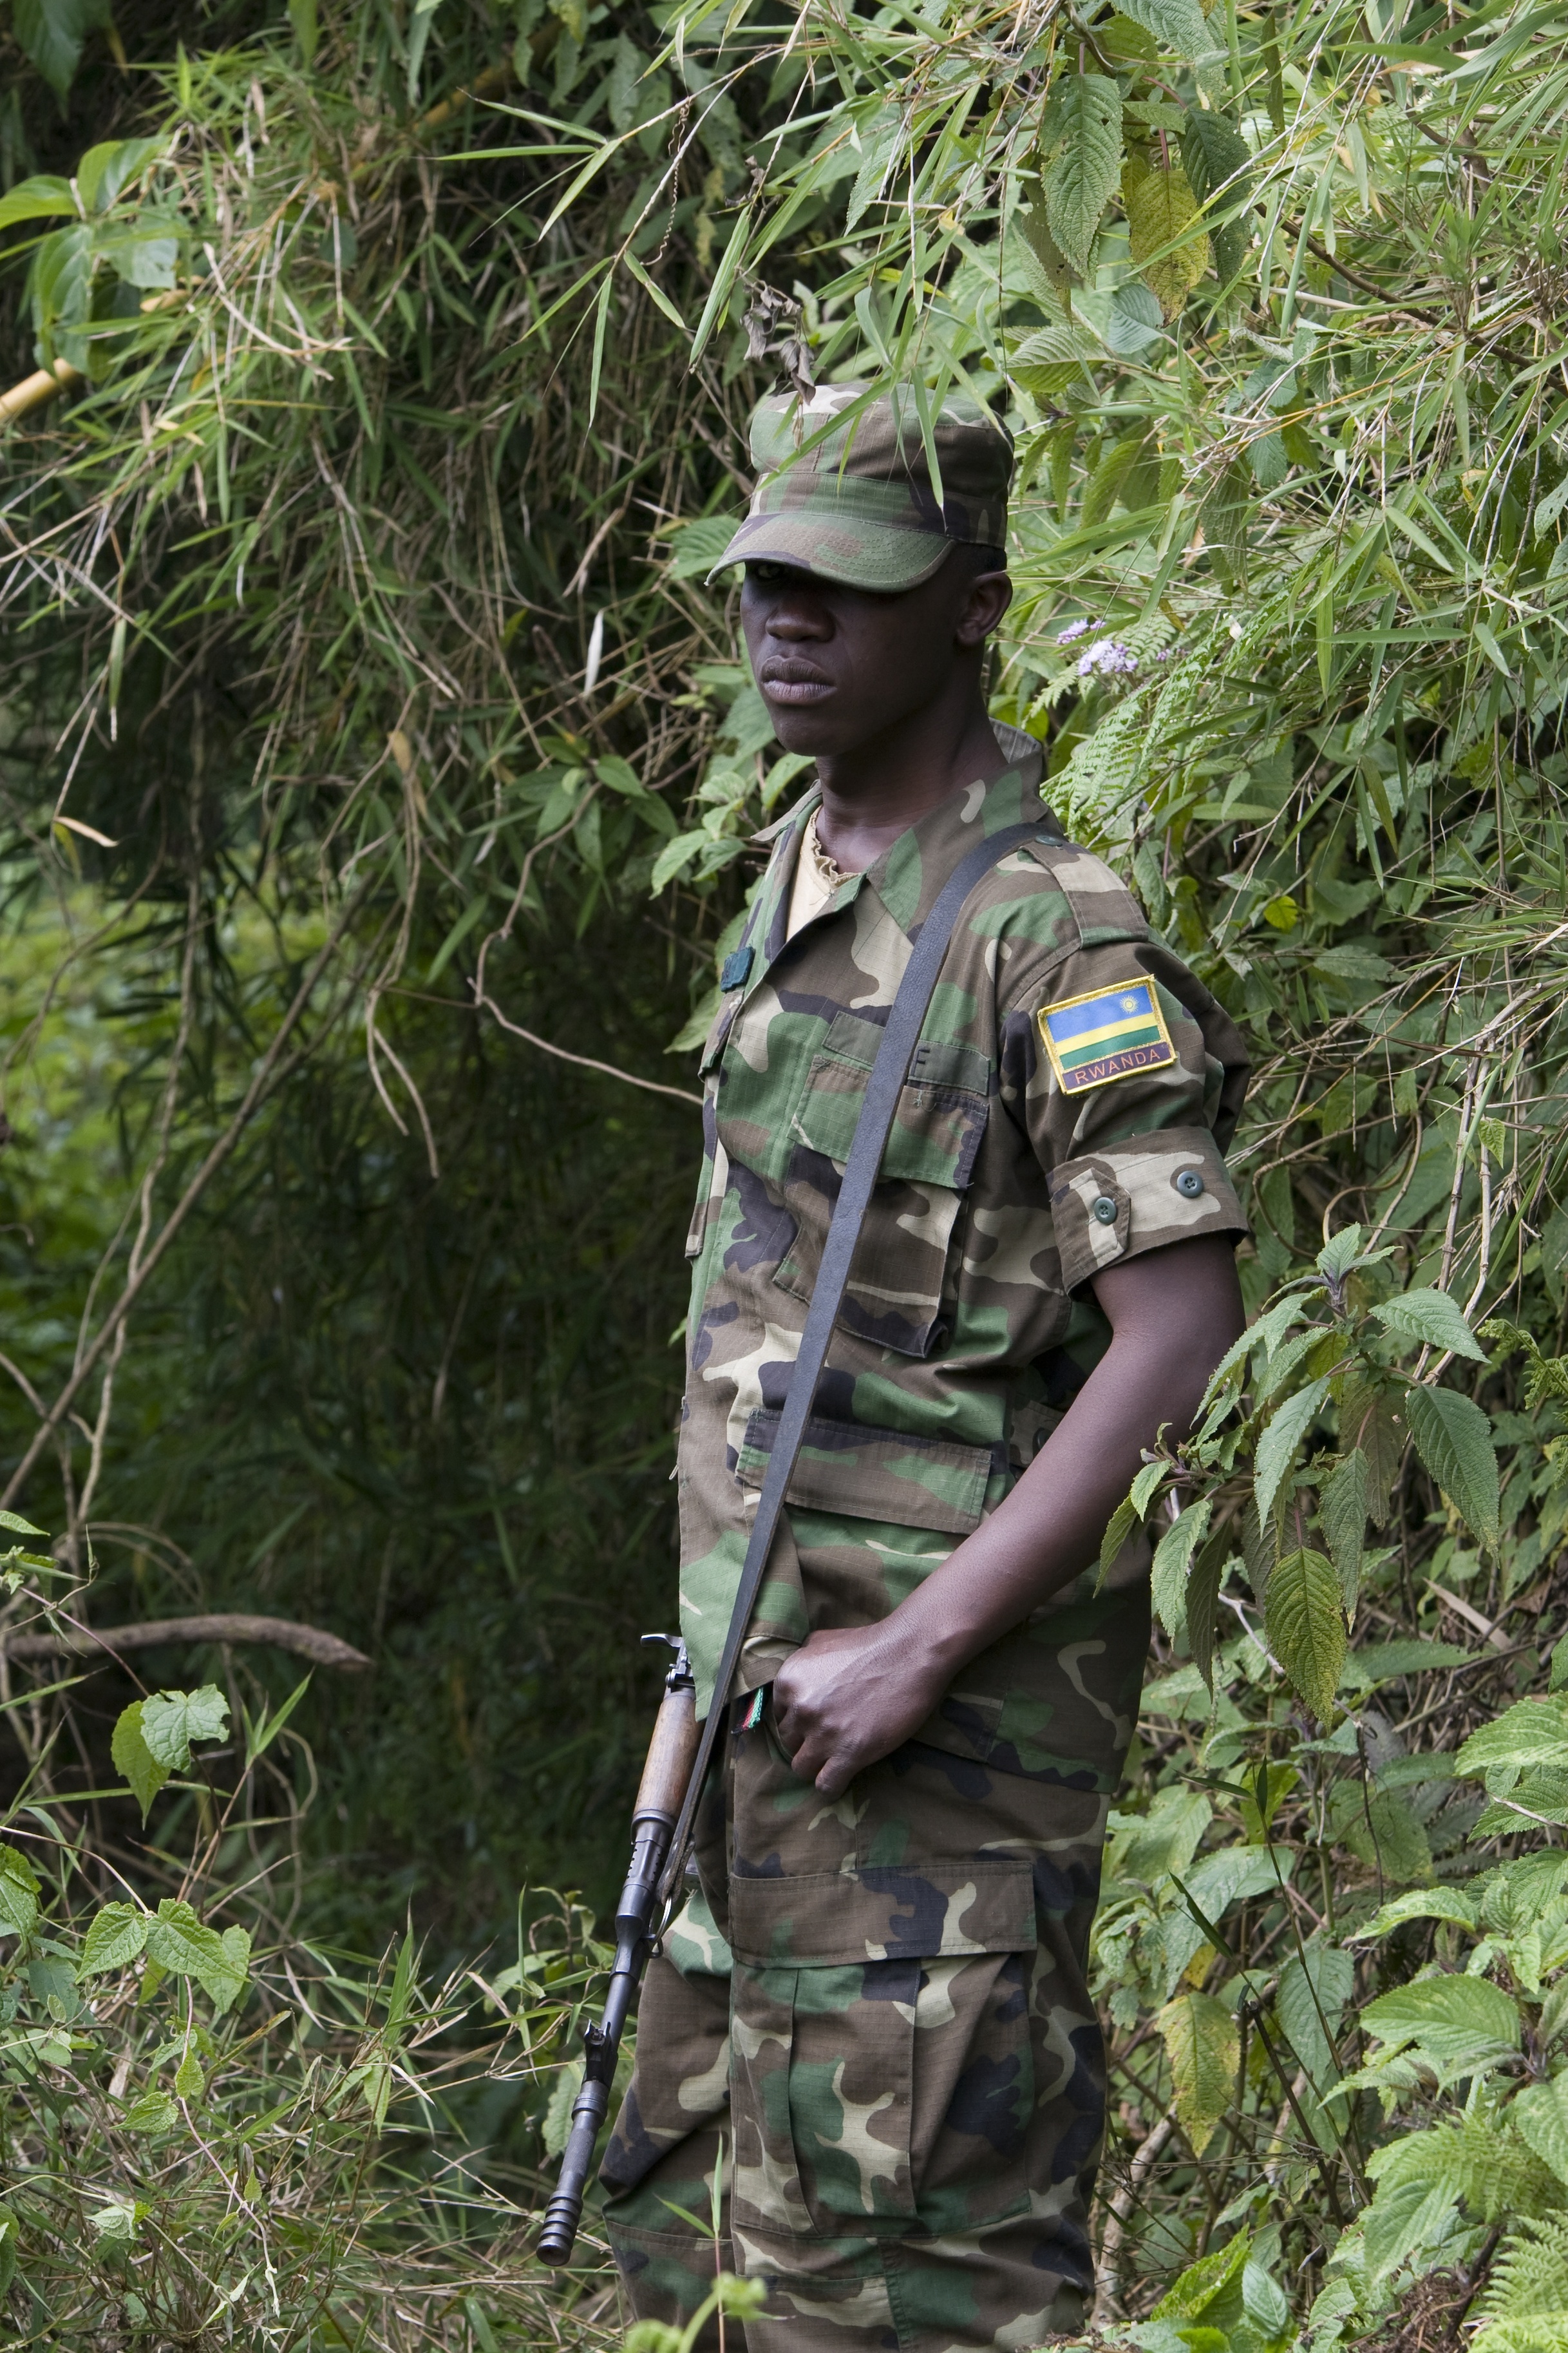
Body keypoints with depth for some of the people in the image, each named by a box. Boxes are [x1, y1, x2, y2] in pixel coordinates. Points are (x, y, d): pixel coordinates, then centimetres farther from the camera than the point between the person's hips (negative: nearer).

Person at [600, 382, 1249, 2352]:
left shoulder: (1051, 929, -15)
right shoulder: (800, 876, 13)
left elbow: (1179, 1331, -22)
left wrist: (920, 1647, -23)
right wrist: (733, 1639, 18)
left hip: (936, 1701, -9)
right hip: (767, 1670, 9)